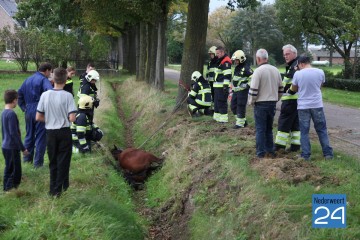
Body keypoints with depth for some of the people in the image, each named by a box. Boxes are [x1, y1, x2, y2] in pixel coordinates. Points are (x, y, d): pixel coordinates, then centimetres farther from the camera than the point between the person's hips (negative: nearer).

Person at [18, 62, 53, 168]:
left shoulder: (28, 79, 13)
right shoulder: (43, 80, -11)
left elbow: (19, 93, 14)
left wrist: (24, 107, 13)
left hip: (28, 111, 7)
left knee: (29, 135, 19)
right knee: (41, 136, 1)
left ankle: (27, 158, 28)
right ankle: (38, 162, 3)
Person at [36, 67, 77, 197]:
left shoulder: (45, 95, -6)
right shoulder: (67, 96, -14)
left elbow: (38, 117, -3)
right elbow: (72, 118, -19)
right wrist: (65, 118, 3)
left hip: (50, 132, 3)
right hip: (64, 132, -3)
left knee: (53, 161, 16)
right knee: (63, 161, 9)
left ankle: (53, 189, 21)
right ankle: (59, 189, 11)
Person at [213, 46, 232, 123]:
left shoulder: (226, 61, -14)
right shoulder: (220, 60, 19)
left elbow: (227, 75, -21)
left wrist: (226, 85, -25)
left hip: (222, 86, -11)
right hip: (217, 86, 11)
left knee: (221, 102, -8)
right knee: (216, 102, 15)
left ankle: (224, 118, -3)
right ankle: (217, 116, 24)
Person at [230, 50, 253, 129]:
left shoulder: (246, 68, -15)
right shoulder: (236, 68, 15)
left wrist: (247, 85, -19)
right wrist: (232, 89, 26)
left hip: (242, 91, -10)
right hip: (236, 90, 10)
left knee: (240, 107, -5)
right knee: (233, 106, 12)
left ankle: (240, 123, 5)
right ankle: (243, 120, 25)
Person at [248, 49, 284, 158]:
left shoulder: (258, 71, -15)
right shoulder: (275, 70, 5)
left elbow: (253, 90, -17)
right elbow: (280, 88, 12)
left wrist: (250, 101, -2)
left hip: (261, 104, -6)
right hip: (272, 103, 6)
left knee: (260, 129, 2)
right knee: (269, 128, 17)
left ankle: (261, 152, 4)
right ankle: (270, 150, 20)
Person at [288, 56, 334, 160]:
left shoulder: (298, 74, -7)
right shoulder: (320, 72, -2)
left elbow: (293, 89, 6)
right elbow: (320, 87, 12)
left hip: (303, 106, -2)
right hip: (317, 105, 2)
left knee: (304, 131, 7)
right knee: (322, 130, 12)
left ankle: (306, 155, 7)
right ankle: (328, 153, 13)